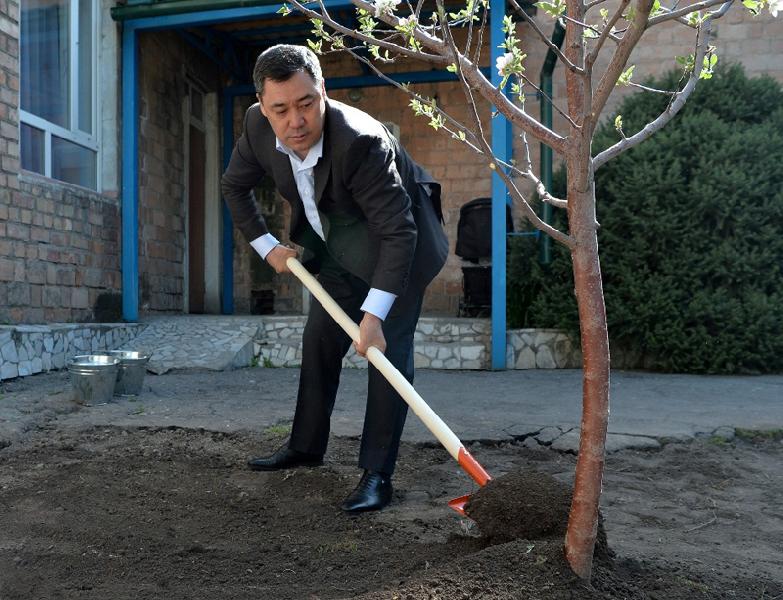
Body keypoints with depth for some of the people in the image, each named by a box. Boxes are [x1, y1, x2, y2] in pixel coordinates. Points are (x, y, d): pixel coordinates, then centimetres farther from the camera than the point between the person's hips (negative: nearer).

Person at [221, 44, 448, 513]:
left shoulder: (361, 140, -36)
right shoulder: (258, 127, -17)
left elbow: (397, 232, -36)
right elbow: (235, 186, 3)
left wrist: (373, 314, -40)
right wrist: (267, 246, -2)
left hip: (397, 242, -6)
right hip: (339, 248, 7)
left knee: (389, 349, -14)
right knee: (319, 341, 12)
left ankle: (378, 474, -5)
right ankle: (306, 446, 29)